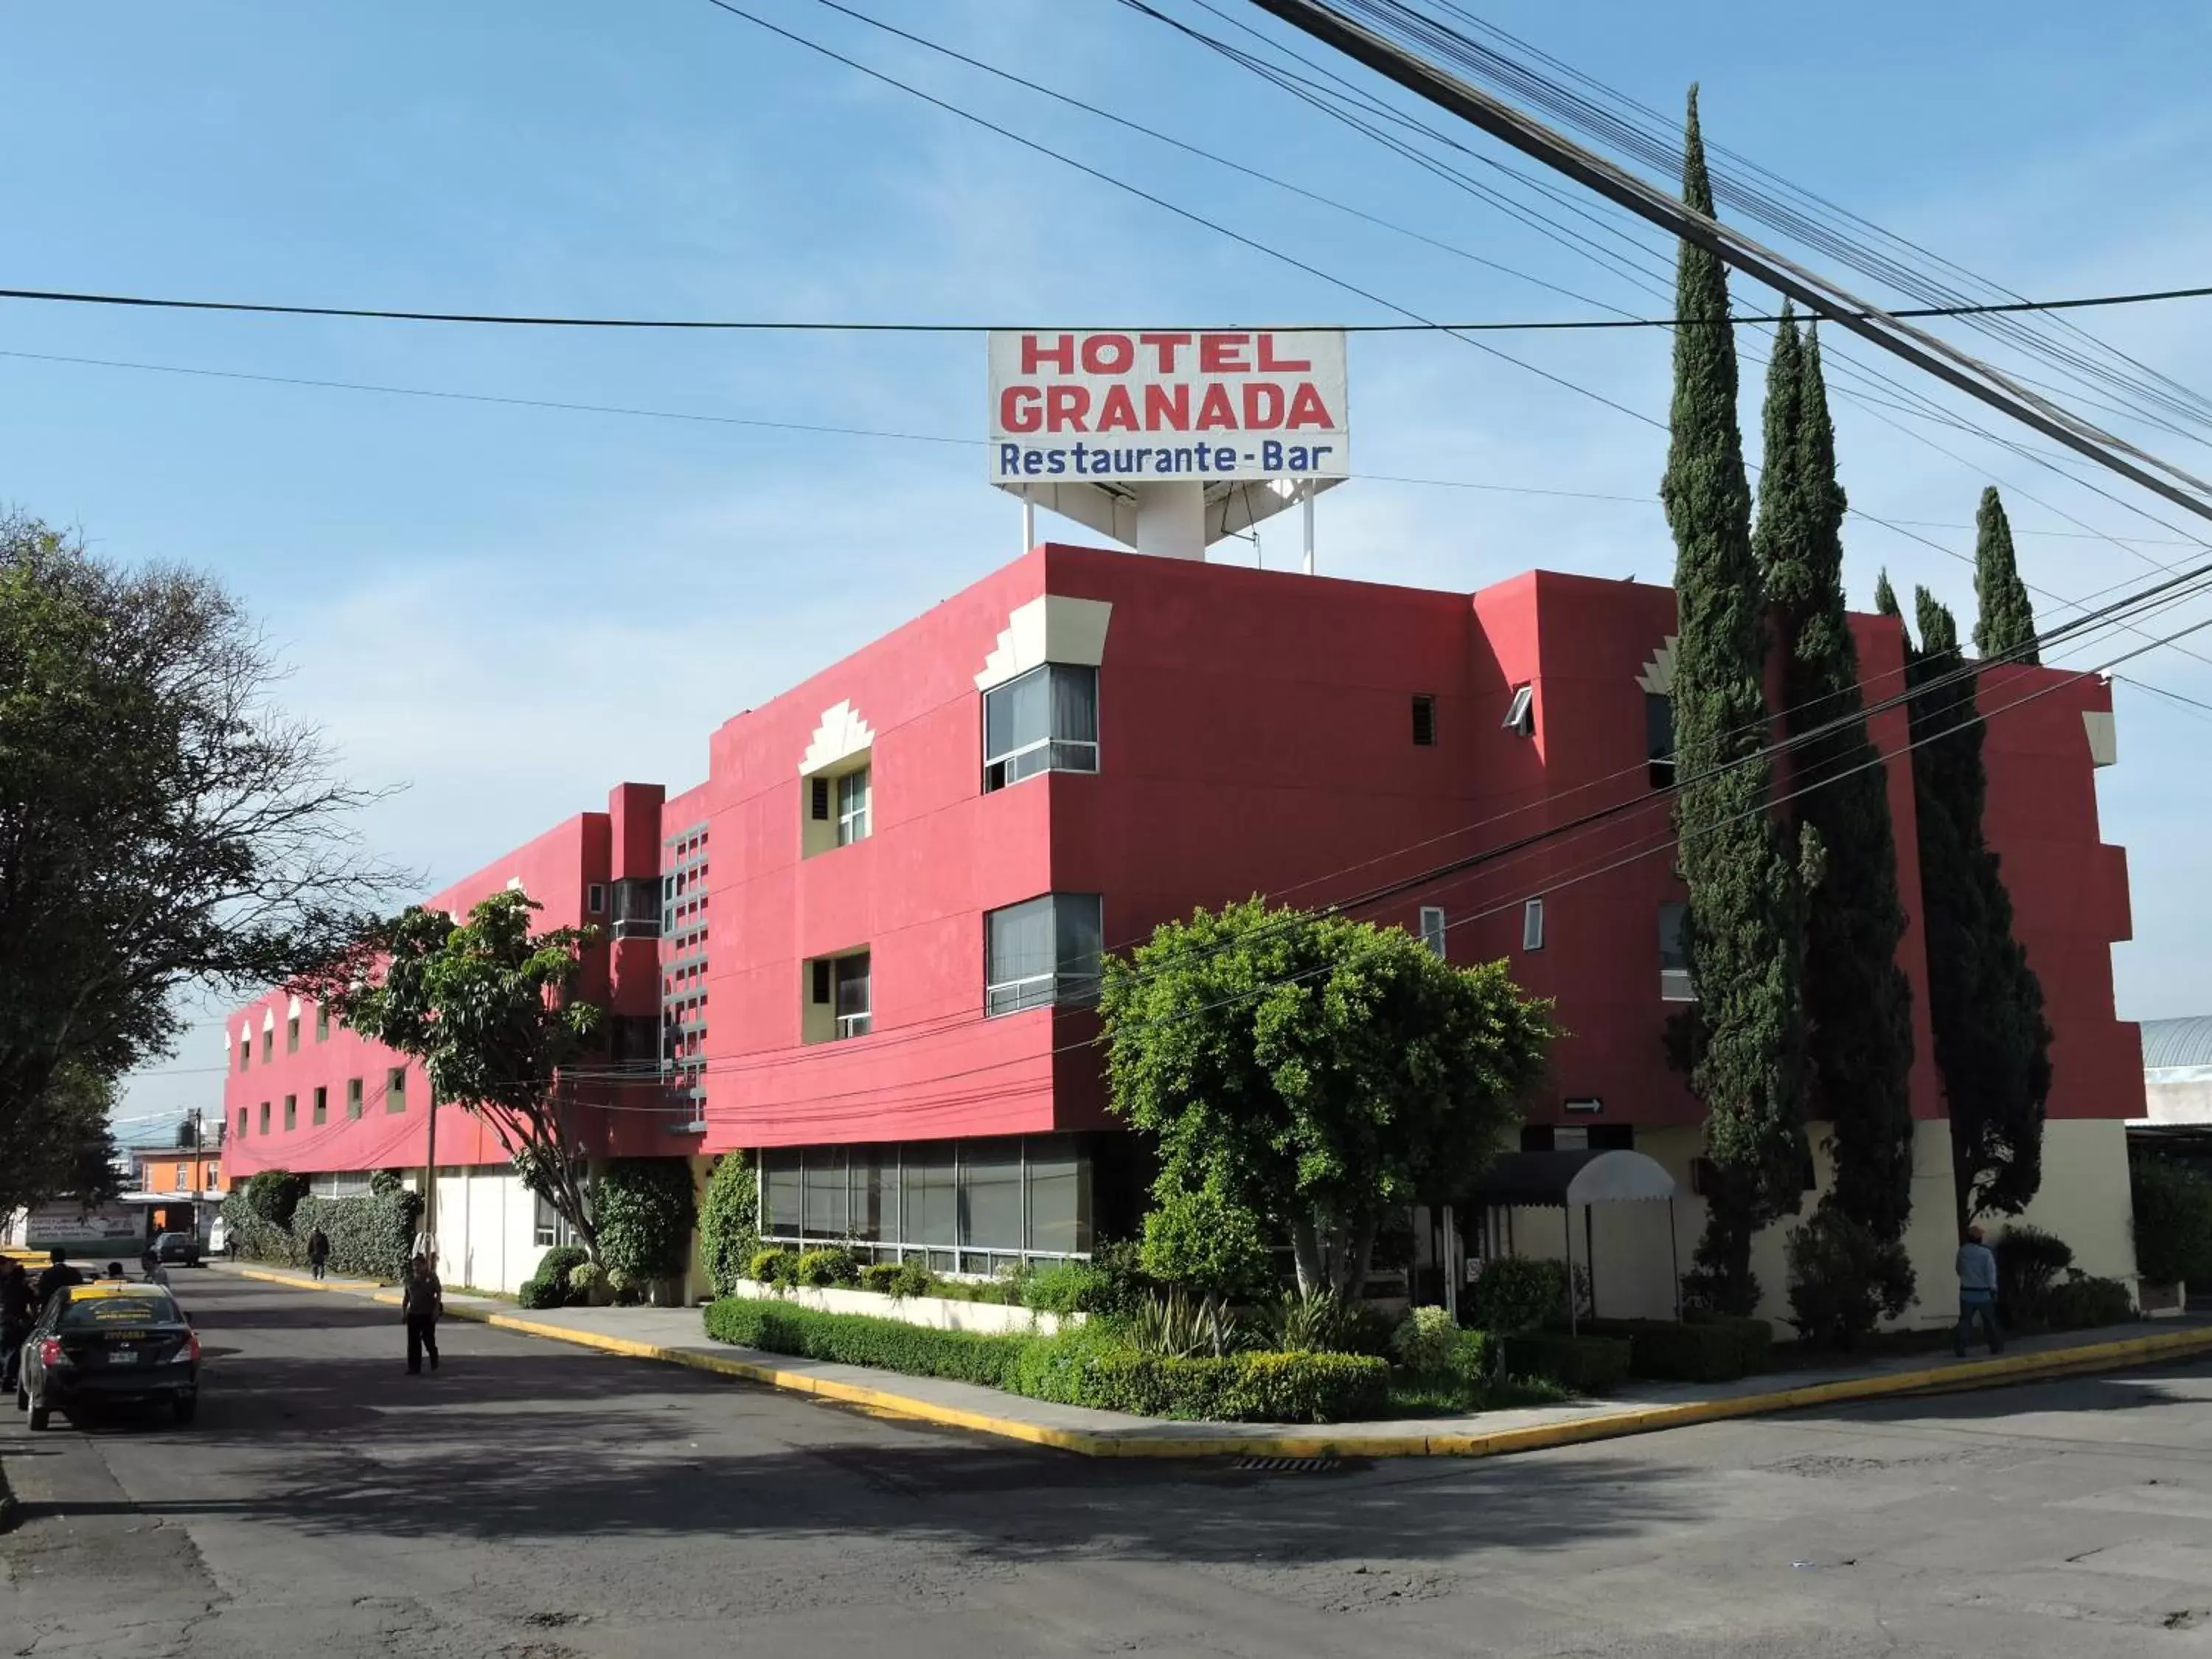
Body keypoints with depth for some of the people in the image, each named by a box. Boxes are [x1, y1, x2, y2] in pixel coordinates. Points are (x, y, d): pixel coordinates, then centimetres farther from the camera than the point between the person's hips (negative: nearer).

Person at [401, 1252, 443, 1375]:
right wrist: (403, 1310, 9)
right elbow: (406, 1296, 14)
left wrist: (436, 1309, -13)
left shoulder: (431, 1277, -5)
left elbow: (439, 1293, -5)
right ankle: (414, 1368, 5)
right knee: (413, 1342, 1)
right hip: (413, 1313, 4)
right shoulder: (410, 1278, 8)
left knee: (428, 1339, 2)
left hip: (428, 1314, -4)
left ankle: (434, 1359, 31)